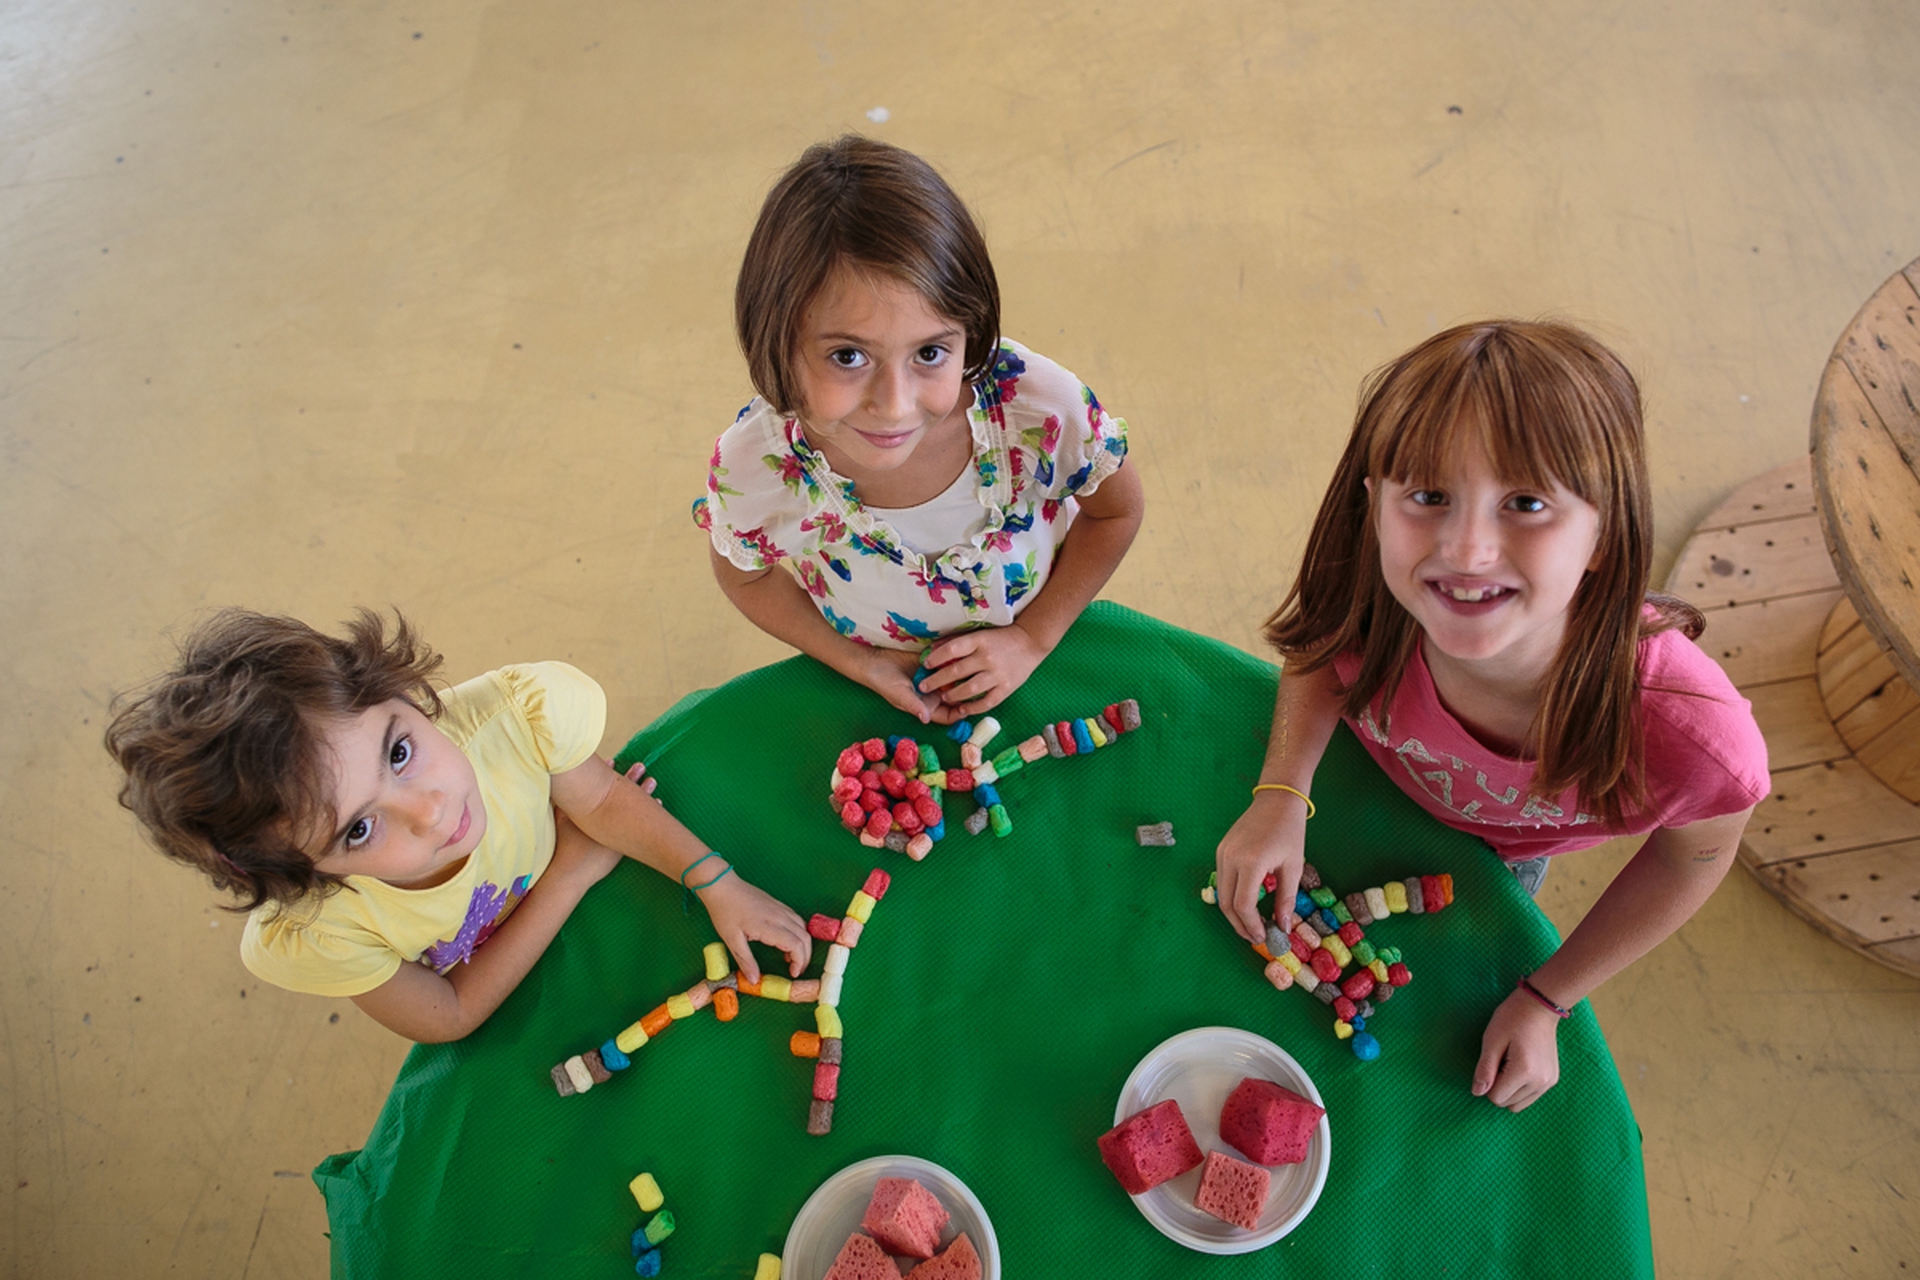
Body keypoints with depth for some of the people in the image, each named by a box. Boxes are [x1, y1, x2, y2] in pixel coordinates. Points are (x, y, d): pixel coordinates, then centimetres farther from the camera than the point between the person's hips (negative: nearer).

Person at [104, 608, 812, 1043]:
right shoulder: (307, 940, -43)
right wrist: (572, 869, -30)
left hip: (586, 907, 2)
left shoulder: (515, 713, -42)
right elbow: (450, 1015, -25)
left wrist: (720, 884, -24)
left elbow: (602, 796, -18)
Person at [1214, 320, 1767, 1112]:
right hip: (1371, 781, 0)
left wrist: (1546, 1000, -10)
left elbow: (1694, 854, -18)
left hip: (1504, 850, 0)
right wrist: (1281, 793, -29)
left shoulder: (1694, 738, -46)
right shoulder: (1371, 595, -43)